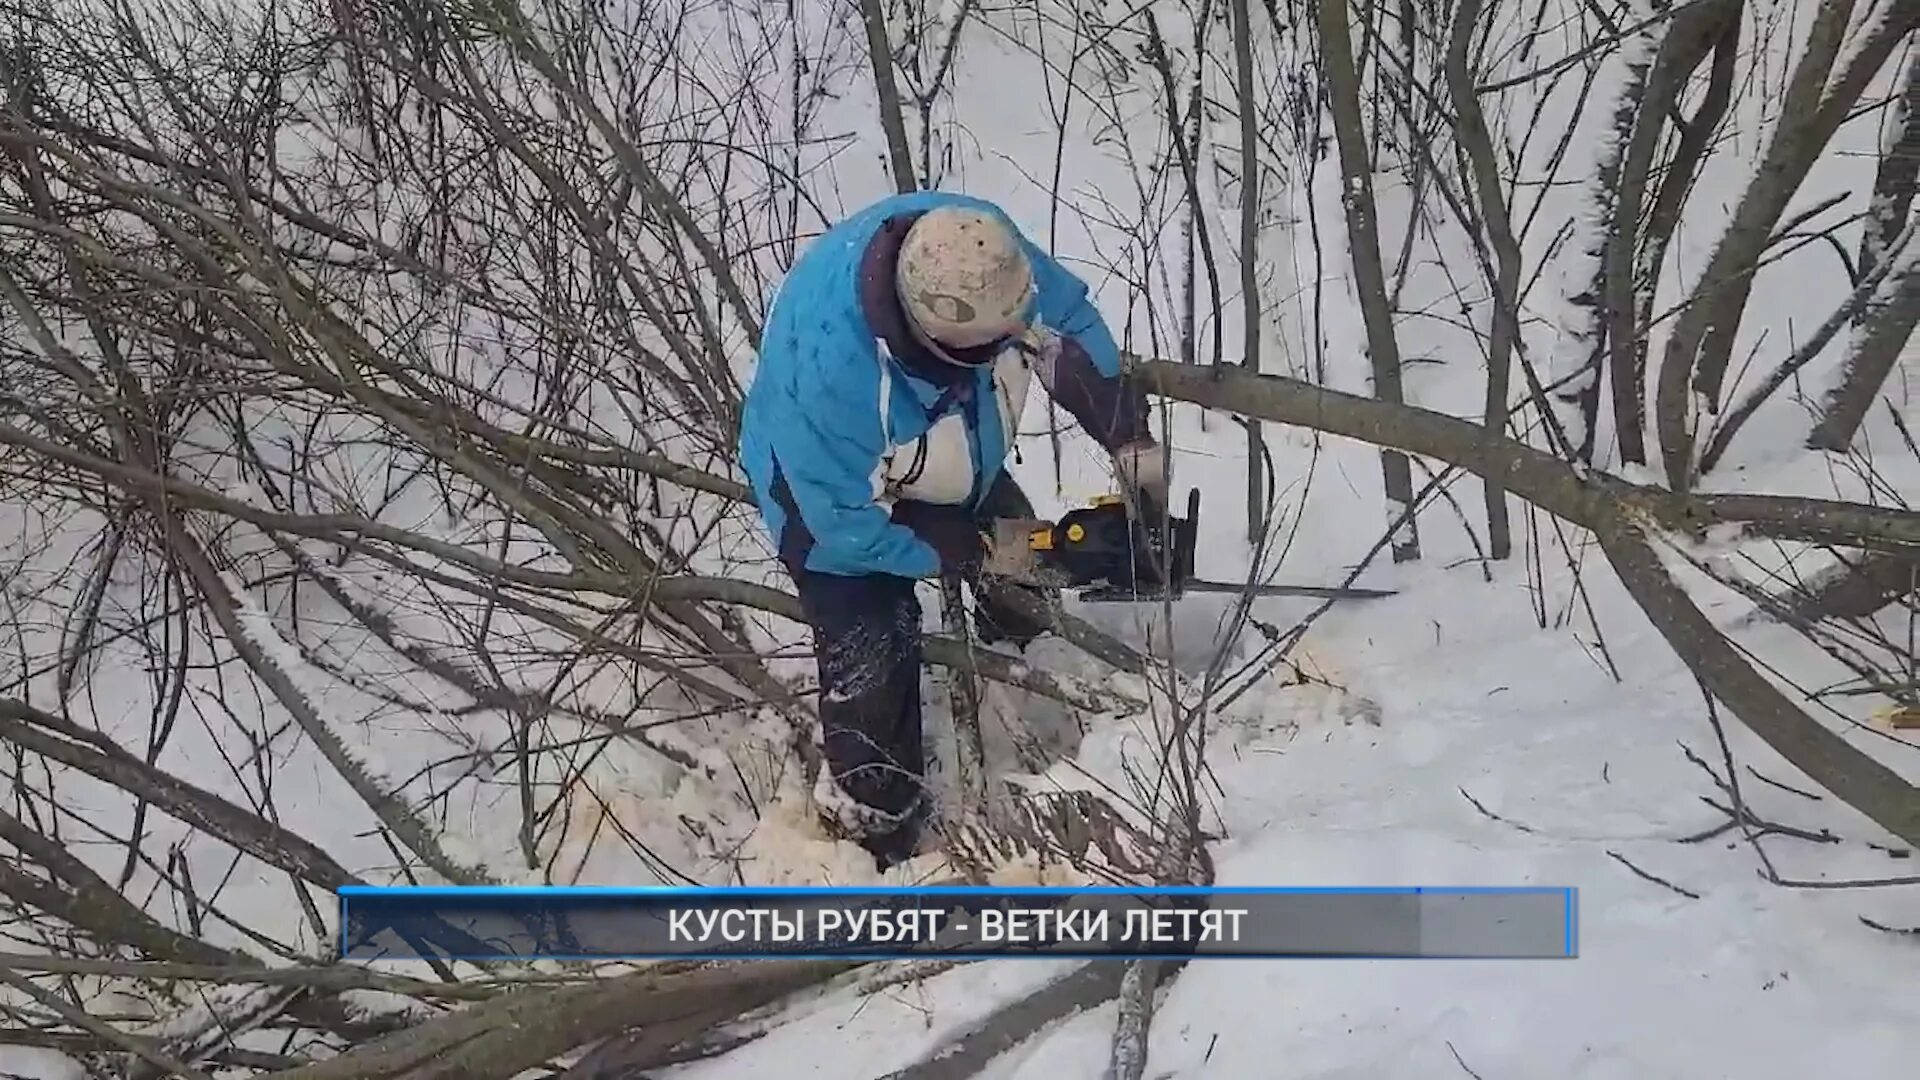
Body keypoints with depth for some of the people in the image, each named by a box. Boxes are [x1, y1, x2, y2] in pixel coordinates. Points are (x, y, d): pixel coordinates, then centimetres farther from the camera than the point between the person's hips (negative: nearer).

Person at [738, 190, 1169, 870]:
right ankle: (872, 833, 10)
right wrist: (961, 556, -23)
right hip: (835, 489, -6)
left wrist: (1130, 440, -15)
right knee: (873, 662, -10)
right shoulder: (829, 365, -49)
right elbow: (846, 523, -33)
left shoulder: (974, 252, -34)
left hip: (950, 458, 7)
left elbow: (1069, 321, -12)